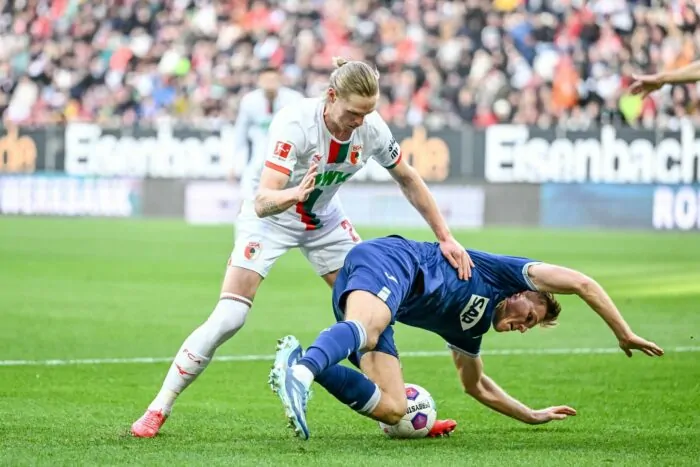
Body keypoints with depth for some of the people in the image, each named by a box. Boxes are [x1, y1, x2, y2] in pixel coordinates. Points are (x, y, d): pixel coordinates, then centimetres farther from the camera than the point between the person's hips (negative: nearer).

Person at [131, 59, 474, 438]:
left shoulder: (371, 128, -19)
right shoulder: (295, 123, -34)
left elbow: (408, 180, 0)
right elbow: (263, 203, -41)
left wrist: (445, 238, -1)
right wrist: (294, 194, -63)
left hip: (325, 222, 5)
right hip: (270, 220, -5)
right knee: (226, 320, -15)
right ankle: (158, 410, -3)